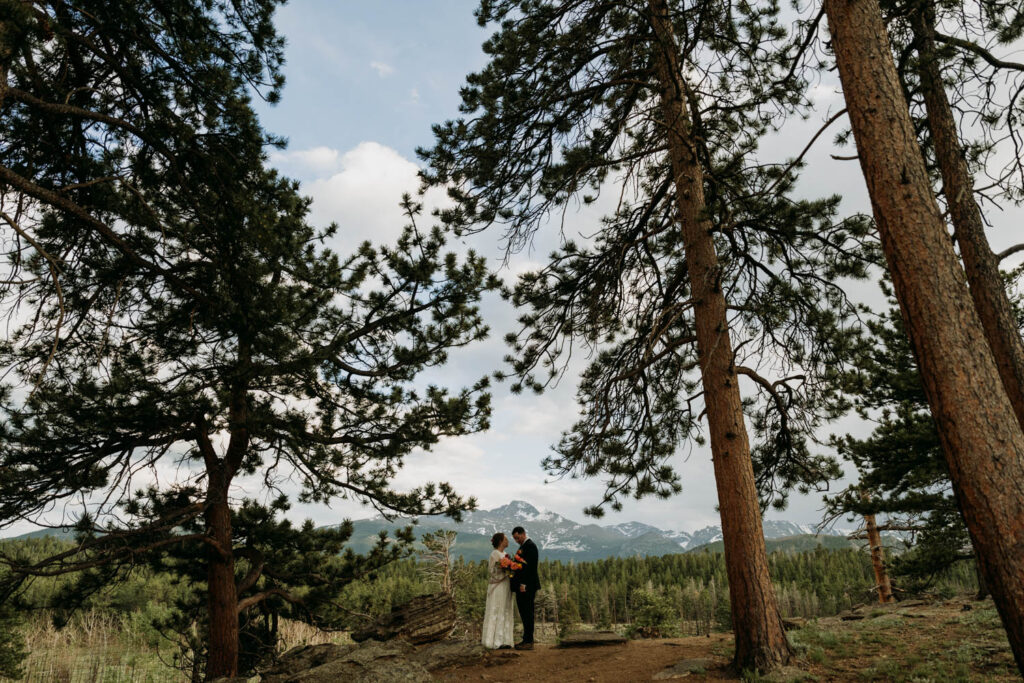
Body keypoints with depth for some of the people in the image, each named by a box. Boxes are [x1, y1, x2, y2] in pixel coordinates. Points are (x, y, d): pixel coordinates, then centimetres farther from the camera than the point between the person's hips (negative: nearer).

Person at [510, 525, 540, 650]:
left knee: (527, 613, -5)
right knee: (524, 613, 11)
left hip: (527, 586, -10)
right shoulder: (523, 546, 19)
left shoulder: (530, 546, -13)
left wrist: (524, 584, -22)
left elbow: (530, 566, -20)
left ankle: (529, 642, -1)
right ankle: (526, 639, 17)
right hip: (522, 585, 10)